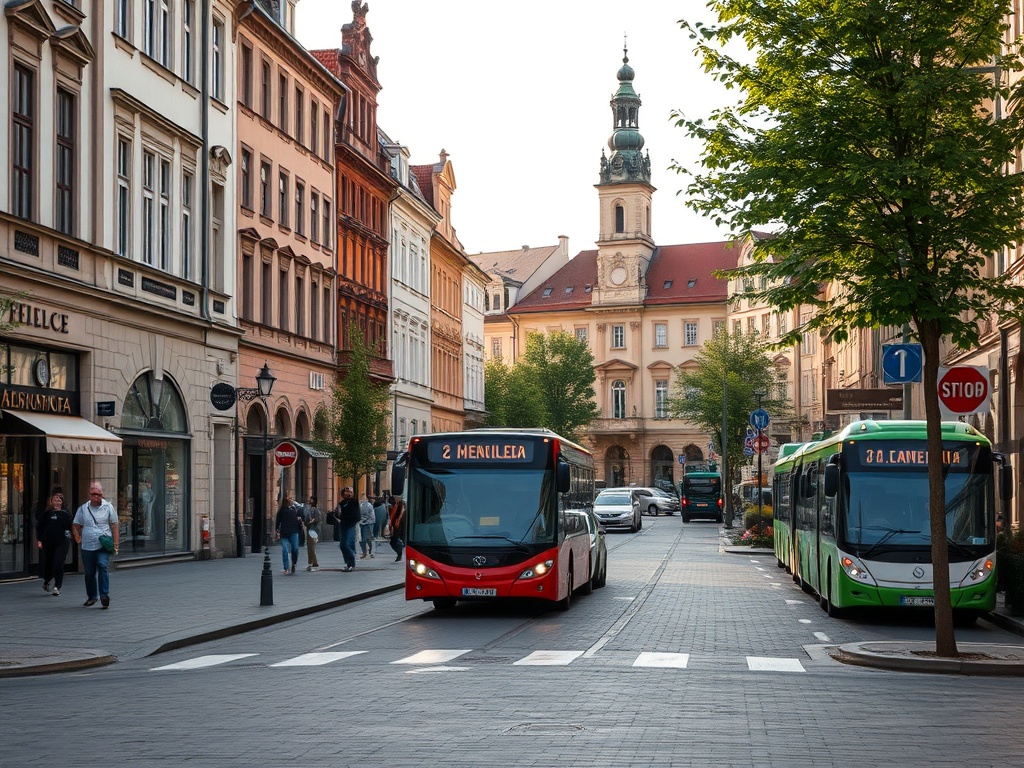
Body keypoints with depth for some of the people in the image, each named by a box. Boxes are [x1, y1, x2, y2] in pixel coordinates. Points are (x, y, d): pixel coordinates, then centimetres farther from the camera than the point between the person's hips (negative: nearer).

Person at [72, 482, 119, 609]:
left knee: (103, 566, -23)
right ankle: (91, 596, 26)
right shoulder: (83, 509, 8)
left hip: (103, 546, -2)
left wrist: (116, 543, -1)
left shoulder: (108, 507, 4)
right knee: (89, 573, 9)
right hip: (87, 546, 3)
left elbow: (114, 525, 5)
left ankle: (104, 594, -20)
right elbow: (75, 524, 17)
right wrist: (77, 535, 0)